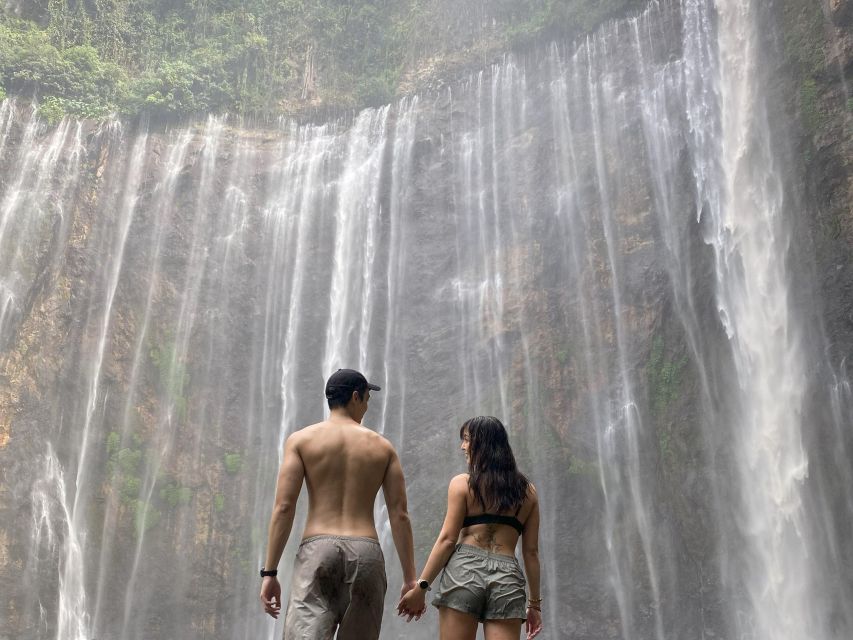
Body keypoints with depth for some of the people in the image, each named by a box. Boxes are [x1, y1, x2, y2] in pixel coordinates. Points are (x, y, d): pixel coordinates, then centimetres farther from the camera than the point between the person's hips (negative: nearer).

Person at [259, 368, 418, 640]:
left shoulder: (301, 439, 7)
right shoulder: (383, 447, 12)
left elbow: (283, 508, -2)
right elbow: (400, 515, 7)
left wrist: (269, 572, 0)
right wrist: (410, 579, 10)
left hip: (317, 549, -2)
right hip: (366, 552, 2)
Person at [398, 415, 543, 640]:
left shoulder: (462, 483, 4)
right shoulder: (527, 491, 14)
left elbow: (447, 539, -3)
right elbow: (531, 551, 14)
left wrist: (421, 587, 0)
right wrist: (534, 602, 19)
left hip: (464, 570, -3)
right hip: (507, 577, 3)